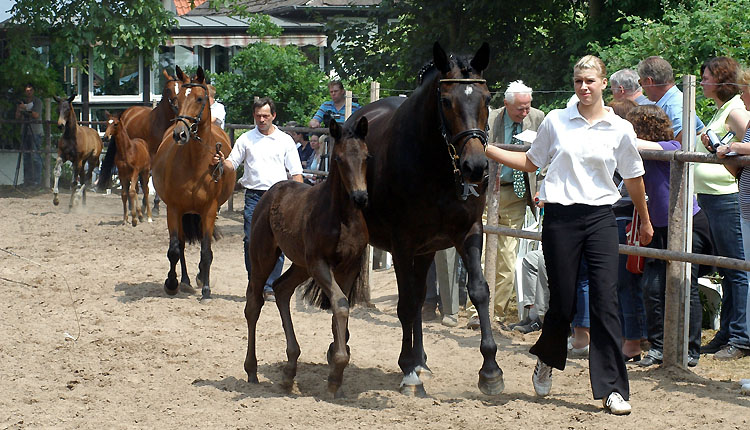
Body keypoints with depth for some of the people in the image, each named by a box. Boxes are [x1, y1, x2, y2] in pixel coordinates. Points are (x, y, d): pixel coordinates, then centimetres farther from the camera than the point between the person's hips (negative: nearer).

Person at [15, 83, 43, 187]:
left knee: (36, 157, -9)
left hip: (35, 132, -6)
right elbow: (17, 117, 11)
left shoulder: (37, 101, -1)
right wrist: (19, 110, -8)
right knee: (26, 157, 7)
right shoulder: (22, 102, 15)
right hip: (25, 132, 6)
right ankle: (27, 180, 12)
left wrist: (26, 109, -14)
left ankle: (37, 181, -9)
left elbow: (36, 115, -12)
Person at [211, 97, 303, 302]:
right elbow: (232, 164, 9)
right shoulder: (246, 139, 9)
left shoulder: (285, 140, 8)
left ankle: (270, 287, 6)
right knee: (251, 241, -4)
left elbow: (296, 172, 8)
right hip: (254, 195, 0)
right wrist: (222, 161, -14)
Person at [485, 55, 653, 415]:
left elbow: (633, 178, 14)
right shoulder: (555, 121, 4)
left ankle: (612, 389, -1)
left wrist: (645, 221, 23)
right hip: (560, 219, 0)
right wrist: (487, 150, 8)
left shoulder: (620, 129, 3)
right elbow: (531, 163, 14)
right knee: (563, 303, 3)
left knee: (605, 301, -7)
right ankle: (546, 360, 35)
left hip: (600, 219, 0)